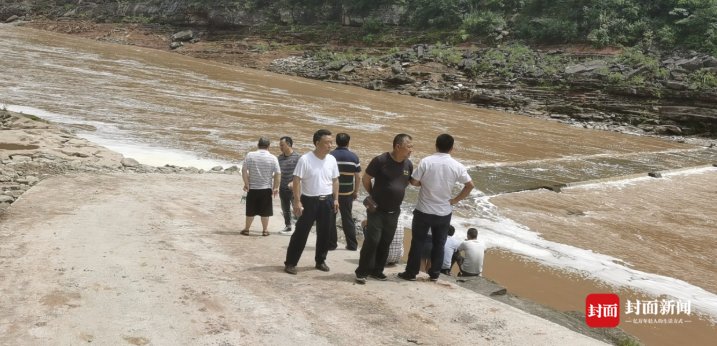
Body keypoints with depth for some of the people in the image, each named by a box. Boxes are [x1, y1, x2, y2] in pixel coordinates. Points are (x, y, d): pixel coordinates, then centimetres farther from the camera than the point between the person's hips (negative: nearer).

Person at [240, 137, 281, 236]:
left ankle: (246, 229, 19)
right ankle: (265, 230, 15)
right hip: (266, 189, 0)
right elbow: (278, 174, -7)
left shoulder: (250, 155, -5)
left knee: (250, 211, 11)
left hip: (252, 188, 1)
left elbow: (244, 170, -7)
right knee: (265, 211, 9)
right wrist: (276, 187, 1)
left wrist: (246, 183, -1)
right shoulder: (273, 158, -6)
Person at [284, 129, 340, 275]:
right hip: (309, 200, -4)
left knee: (324, 233, 11)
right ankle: (290, 263, 7)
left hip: (327, 201, 5)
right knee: (301, 232, -1)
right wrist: (297, 202, -16)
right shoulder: (305, 159, -14)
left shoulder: (331, 160, 2)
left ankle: (320, 261, 26)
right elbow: (296, 181, -12)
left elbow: (335, 180, 12)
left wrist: (336, 199, 7)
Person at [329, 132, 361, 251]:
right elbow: (358, 176, 0)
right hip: (347, 193, 2)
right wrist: (356, 191, 11)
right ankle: (352, 244, 14)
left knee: (330, 218, 9)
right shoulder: (353, 156, -1)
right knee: (348, 218, 12)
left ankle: (331, 244, 12)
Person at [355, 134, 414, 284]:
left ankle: (377, 270, 23)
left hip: (394, 212, 5)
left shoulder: (408, 164, 0)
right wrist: (373, 196, 4)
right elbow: (365, 179, -3)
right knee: (372, 241, -7)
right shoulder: (380, 160, -15)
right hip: (377, 210, -5)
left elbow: (413, 181, 17)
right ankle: (362, 271, 3)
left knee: (386, 243, 10)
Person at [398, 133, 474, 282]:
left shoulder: (426, 162, -12)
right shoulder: (457, 166, -7)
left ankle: (411, 273, 15)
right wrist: (455, 200, 3)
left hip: (423, 210, -1)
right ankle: (434, 273, 22)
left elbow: (413, 181, -8)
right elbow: (470, 185, -4)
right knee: (439, 243, 15)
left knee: (417, 241, 10)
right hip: (444, 212, 1)